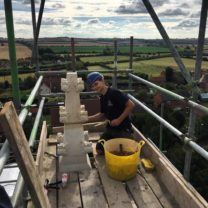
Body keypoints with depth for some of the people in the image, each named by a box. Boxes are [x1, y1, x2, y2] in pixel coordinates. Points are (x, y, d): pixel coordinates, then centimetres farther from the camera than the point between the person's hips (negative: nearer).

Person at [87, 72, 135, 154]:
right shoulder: (102, 98, 6)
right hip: (110, 128, 8)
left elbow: (131, 105, -22)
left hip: (123, 129, -8)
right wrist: (87, 119, 8)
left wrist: (119, 119, -20)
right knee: (99, 150, 6)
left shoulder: (114, 93, -19)